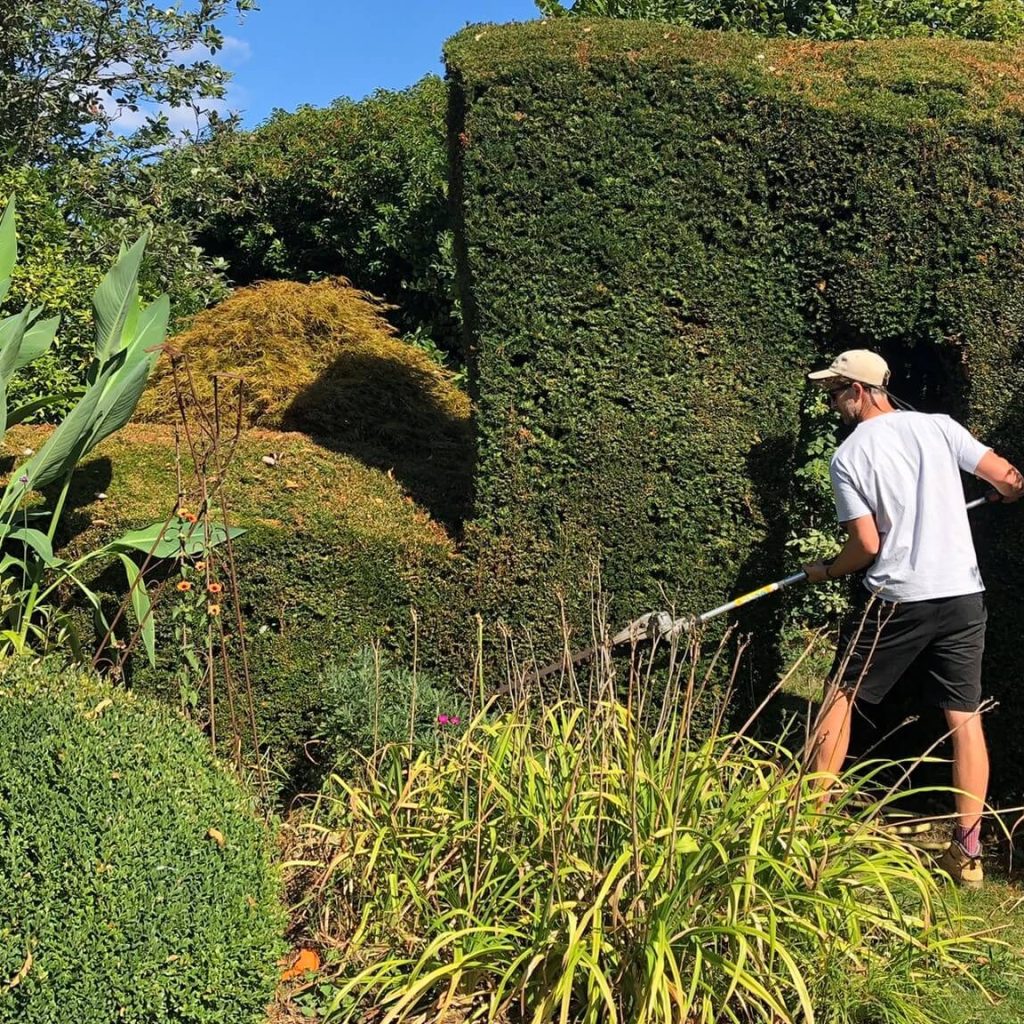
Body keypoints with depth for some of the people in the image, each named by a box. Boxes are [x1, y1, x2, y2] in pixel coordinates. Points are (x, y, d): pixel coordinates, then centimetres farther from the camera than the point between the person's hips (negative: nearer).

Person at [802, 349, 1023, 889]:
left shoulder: (848, 457, -4)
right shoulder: (939, 427, 4)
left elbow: (866, 546, -7)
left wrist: (825, 571, 11)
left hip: (897, 599, -3)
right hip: (962, 594, 3)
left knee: (841, 696, 12)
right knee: (965, 717, 8)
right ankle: (967, 852, 11)